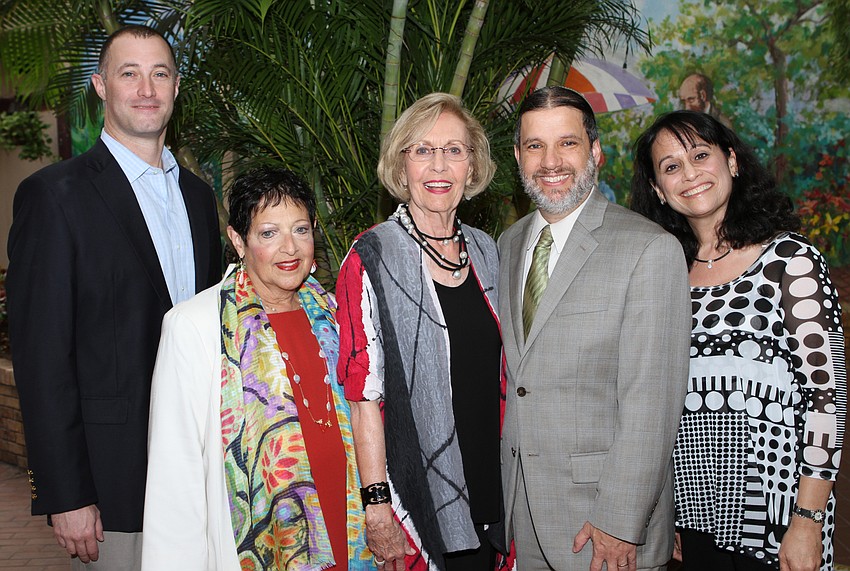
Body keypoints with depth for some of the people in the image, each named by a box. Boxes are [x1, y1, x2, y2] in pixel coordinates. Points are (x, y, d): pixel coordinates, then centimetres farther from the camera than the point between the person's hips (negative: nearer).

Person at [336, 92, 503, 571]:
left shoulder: (485, 251, 7)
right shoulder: (372, 259, -10)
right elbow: (363, 392, -13)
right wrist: (377, 504, -16)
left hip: (489, 490, 5)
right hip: (416, 493, -5)